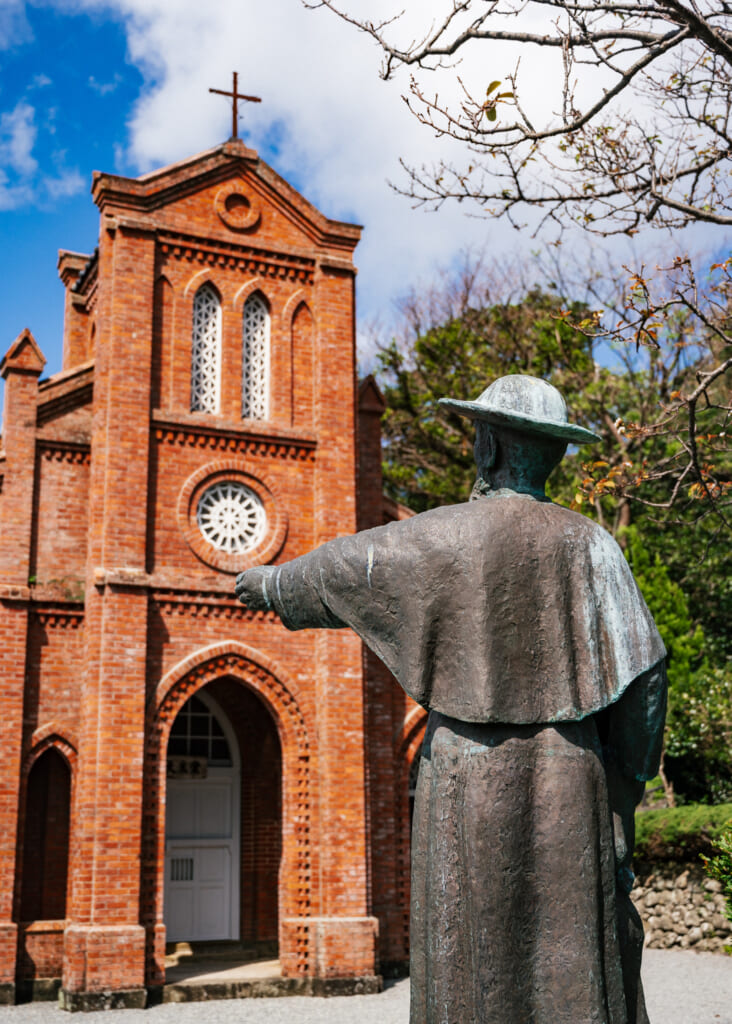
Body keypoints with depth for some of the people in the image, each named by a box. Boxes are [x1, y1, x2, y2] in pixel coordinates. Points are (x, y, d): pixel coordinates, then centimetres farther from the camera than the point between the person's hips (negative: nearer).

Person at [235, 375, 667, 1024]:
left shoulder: (441, 537, -5)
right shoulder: (588, 543, 1)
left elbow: (338, 568, 8)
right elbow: (643, 668, -1)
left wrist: (269, 583, 28)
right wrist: (623, 786, 9)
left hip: (471, 782, -2)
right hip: (568, 791, 2)